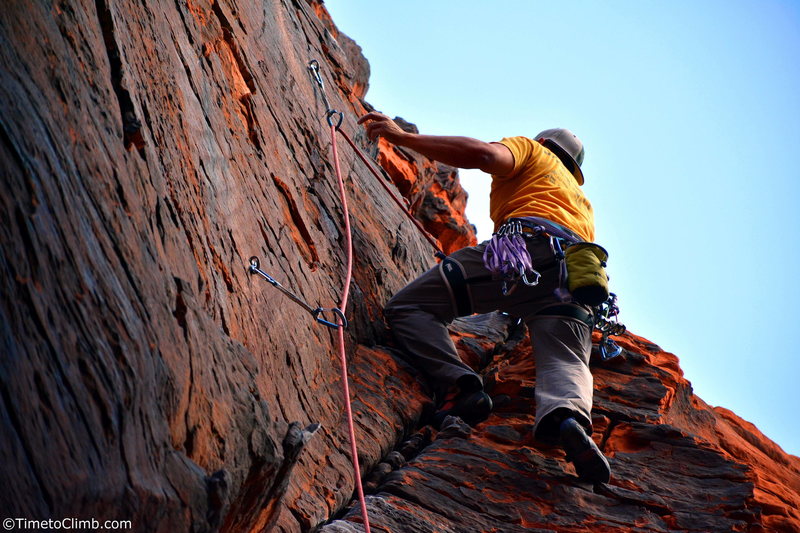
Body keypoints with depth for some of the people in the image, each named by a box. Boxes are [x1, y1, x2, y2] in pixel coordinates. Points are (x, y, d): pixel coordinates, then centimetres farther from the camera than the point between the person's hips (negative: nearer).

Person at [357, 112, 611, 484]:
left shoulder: (530, 150, 26)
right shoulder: (581, 201, 46)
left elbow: (485, 154, 3)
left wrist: (402, 136, 3)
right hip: (576, 273, 6)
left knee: (407, 306, -4)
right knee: (565, 361, -11)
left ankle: (462, 386, -24)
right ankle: (569, 416, -44)